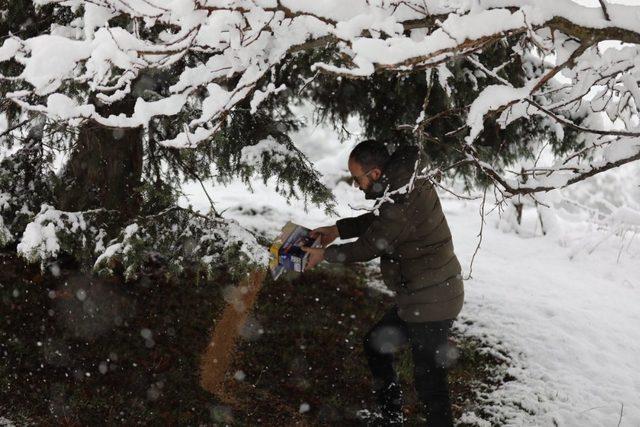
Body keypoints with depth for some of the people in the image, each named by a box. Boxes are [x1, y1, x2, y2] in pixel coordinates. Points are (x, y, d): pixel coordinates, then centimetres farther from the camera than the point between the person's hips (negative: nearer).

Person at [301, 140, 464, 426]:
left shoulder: (401, 204, -28)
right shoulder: (410, 186, 2)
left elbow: (367, 247, -16)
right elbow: (376, 220, 20)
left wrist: (324, 254, -2)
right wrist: (338, 229, 15)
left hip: (430, 303, -11)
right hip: (422, 297, 11)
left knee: (429, 381, -2)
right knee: (375, 343, 23)